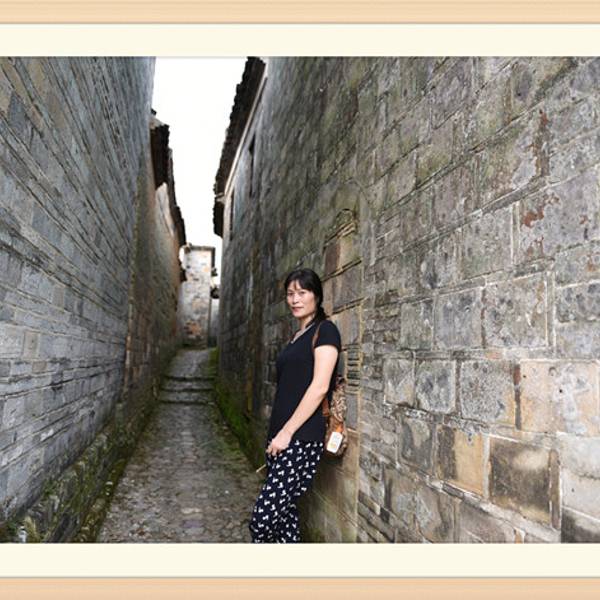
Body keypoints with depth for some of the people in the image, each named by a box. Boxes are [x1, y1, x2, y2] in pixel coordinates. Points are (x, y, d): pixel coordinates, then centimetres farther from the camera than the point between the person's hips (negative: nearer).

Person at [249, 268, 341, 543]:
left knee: (263, 518, -9)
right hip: (280, 438, 8)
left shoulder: (325, 330, -6)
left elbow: (319, 387, -15)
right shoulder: (296, 337, 18)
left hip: (301, 439, -8)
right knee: (283, 512, 12)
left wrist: (287, 432, -16)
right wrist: (275, 435, 13)